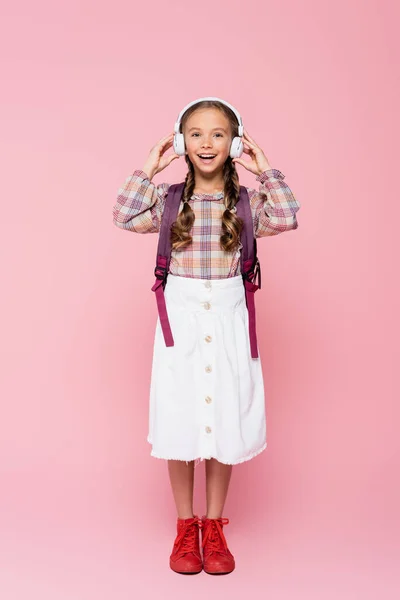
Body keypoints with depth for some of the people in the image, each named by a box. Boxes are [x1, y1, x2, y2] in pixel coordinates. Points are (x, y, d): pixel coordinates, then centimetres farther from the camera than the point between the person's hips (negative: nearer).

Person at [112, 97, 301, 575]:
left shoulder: (247, 201, 3)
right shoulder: (168, 198, 2)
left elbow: (286, 218, -13)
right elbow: (124, 217, -11)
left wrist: (265, 170, -6)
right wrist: (149, 169, -6)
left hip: (227, 321, 1)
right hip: (181, 318, 0)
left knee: (225, 422, 7)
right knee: (180, 425, 6)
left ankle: (213, 527, 25)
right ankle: (185, 528, 24)